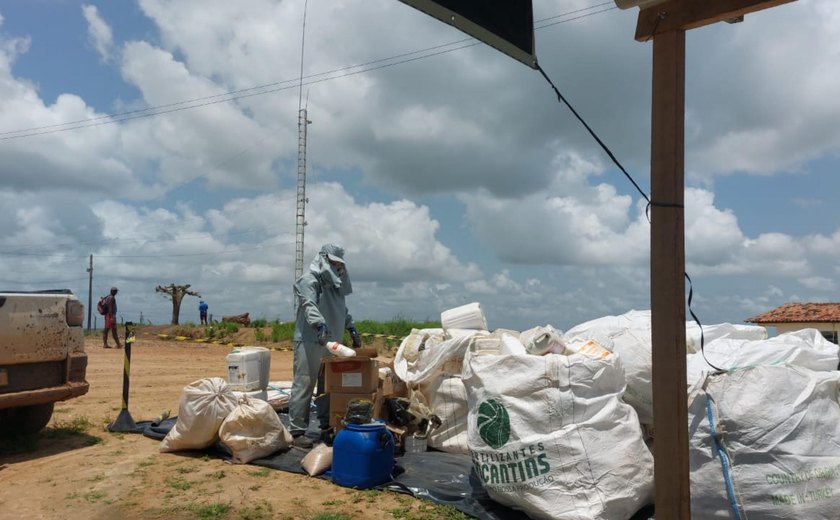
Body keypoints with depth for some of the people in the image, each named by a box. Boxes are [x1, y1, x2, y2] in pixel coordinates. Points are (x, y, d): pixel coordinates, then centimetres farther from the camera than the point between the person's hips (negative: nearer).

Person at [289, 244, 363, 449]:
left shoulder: (334, 284, 19)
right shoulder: (308, 280, -8)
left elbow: (342, 310, 27)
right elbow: (309, 306, -25)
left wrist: (352, 329, 19)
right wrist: (320, 325, -39)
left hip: (330, 343, 8)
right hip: (309, 342, -8)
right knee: (304, 386, -5)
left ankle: (327, 426, 23)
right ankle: (297, 431, -1)